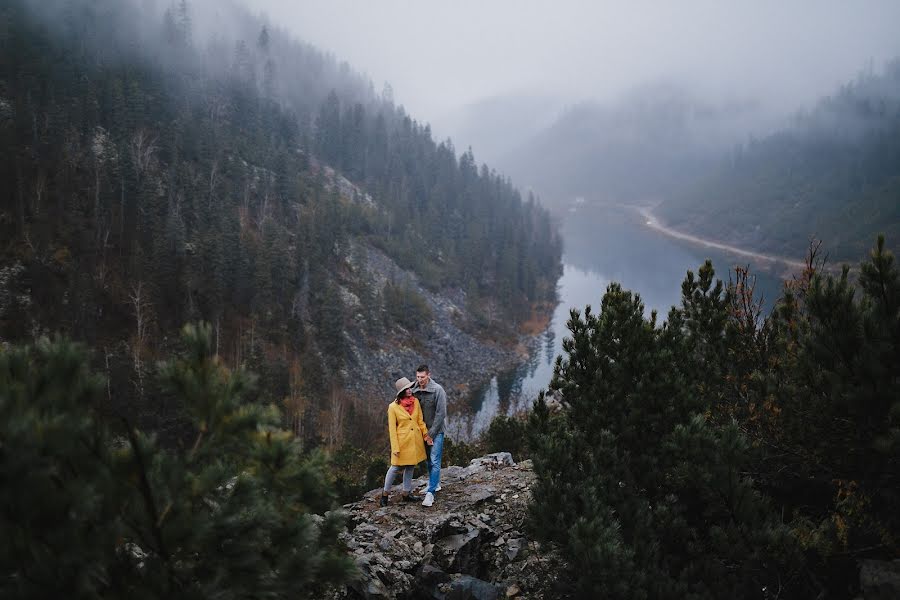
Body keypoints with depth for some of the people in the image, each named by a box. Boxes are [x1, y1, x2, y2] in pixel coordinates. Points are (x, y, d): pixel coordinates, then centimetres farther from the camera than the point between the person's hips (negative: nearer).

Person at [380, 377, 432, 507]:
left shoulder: (415, 402, 0)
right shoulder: (393, 407, -14)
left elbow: (420, 421, 9)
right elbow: (392, 429, -11)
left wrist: (426, 434, -3)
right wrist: (395, 448, -13)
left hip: (415, 440, 5)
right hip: (402, 441, -5)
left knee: (410, 467, 14)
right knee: (396, 467, 1)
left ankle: (406, 494, 26)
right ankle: (385, 493, 18)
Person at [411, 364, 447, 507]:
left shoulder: (438, 390, -16)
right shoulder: (414, 391, -1)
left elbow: (441, 413, -16)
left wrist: (431, 433, -17)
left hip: (436, 431, -6)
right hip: (423, 431, 6)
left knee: (435, 461, -9)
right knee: (428, 460, 17)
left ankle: (430, 493, -10)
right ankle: (435, 484, 34)